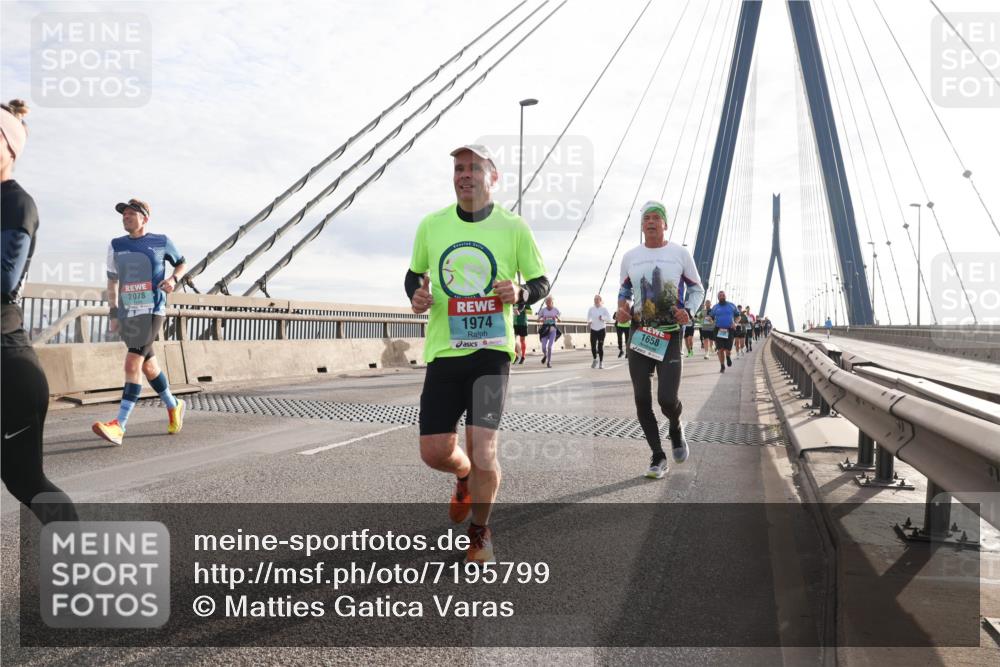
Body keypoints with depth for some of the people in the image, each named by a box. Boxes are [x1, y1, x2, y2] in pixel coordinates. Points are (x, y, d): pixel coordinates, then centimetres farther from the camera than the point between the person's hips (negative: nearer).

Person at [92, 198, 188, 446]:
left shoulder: (161, 241, 1)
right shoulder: (116, 245, 11)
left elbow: (182, 264, 15)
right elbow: (112, 281, 16)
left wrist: (173, 279, -6)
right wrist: (113, 313, 10)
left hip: (152, 311, -5)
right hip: (127, 312, 5)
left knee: (133, 365, -14)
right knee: (148, 365, 12)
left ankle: (119, 426, -17)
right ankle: (174, 406, 32)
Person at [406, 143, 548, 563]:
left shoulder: (514, 227, 0)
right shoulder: (431, 225, 6)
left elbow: (541, 282, 7)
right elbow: (414, 273, 20)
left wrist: (520, 293, -16)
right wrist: (416, 296, -3)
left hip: (491, 351, -3)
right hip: (443, 352, 3)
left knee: (483, 449, -11)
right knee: (434, 452, 3)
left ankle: (480, 532, 19)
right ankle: (466, 478, 42)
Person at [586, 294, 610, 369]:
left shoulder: (604, 309, 0)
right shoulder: (591, 309, 4)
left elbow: (609, 319, -3)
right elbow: (588, 318, 8)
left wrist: (603, 318, -19)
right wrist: (589, 321, -13)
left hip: (601, 330, -2)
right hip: (593, 330, 2)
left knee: (600, 347, -3)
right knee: (593, 346, -3)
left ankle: (601, 362, 10)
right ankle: (595, 359, 23)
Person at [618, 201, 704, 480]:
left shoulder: (680, 253, 2)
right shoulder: (630, 257, 9)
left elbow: (697, 288, 8)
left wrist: (688, 311, -11)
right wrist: (622, 305, -1)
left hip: (670, 334, -3)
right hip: (639, 333, 3)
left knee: (667, 399, -12)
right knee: (642, 400, 1)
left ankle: (676, 429, 26)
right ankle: (658, 457, 17)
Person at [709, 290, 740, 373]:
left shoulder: (731, 306, 9)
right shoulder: (715, 307, 9)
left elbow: (738, 315, 16)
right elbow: (711, 317, 13)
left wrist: (735, 323, -2)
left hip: (729, 330, 0)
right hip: (719, 331, 0)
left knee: (728, 350, -5)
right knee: (720, 349, -5)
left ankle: (728, 356, 32)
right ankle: (722, 366, 10)